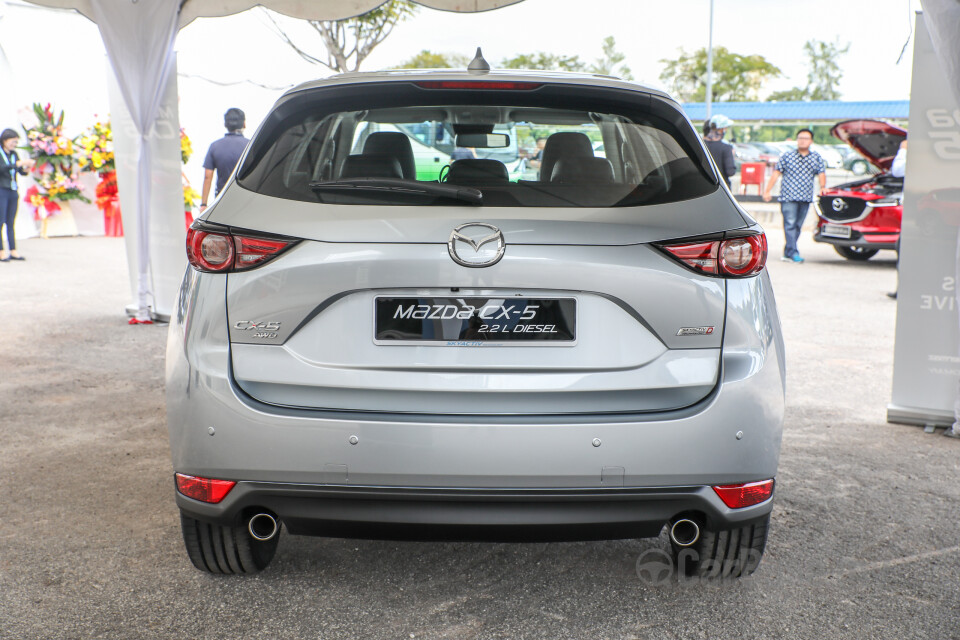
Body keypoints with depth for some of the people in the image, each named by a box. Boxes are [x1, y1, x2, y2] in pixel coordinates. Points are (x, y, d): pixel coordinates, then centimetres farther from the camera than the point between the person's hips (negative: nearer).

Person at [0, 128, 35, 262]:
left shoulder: (13, 154, 13)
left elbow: (22, 172, 11)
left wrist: (26, 167, -10)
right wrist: (18, 163, -27)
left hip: (13, 192, 6)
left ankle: (13, 251, 4)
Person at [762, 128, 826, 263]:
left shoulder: (817, 158, 13)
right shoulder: (787, 156, 8)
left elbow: (821, 175, 12)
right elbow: (776, 174, 8)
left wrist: (822, 188, -8)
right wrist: (767, 191, 1)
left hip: (806, 198, 3)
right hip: (788, 196, -3)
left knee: (797, 226, 4)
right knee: (790, 224, -13)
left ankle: (787, 253, 11)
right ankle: (793, 253, -16)